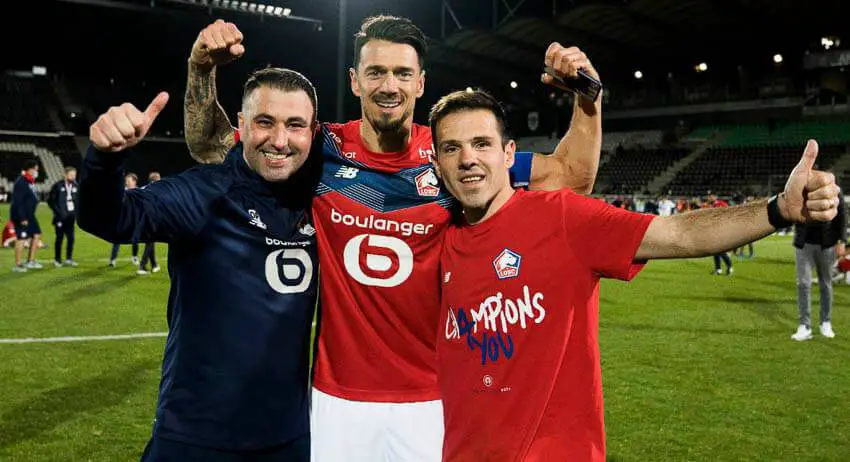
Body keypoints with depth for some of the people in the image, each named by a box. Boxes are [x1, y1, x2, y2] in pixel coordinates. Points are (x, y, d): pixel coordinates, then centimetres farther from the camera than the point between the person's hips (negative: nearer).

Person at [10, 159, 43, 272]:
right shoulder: (21, 183, -18)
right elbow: (18, 202, -22)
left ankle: (31, 261, 19)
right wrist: (22, 218, -23)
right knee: (21, 238, -5)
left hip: (29, 215, 10)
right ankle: (17, 265, 4)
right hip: (21, 216, -10)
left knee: (37, 235, 11)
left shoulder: (30, 182, 12)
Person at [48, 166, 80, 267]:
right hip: (61, 217, -4)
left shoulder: (75, 186, 7)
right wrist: (58, 212, -12)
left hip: (71, 216, 4)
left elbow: (78, 201, 14)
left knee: (71, 238, 3)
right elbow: (50, 200, -6)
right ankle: (57, 260, 11)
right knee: (60, 238, 2)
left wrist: (77, 213, 2)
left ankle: (69, 259, 13)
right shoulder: (58, 185, -6)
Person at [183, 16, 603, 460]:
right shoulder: (322, 150, -3)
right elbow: (209, 147, 5)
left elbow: (571, 175, -1)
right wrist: (202, 70, -11)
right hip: (337, 396, 1)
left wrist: (588, 96, -15)